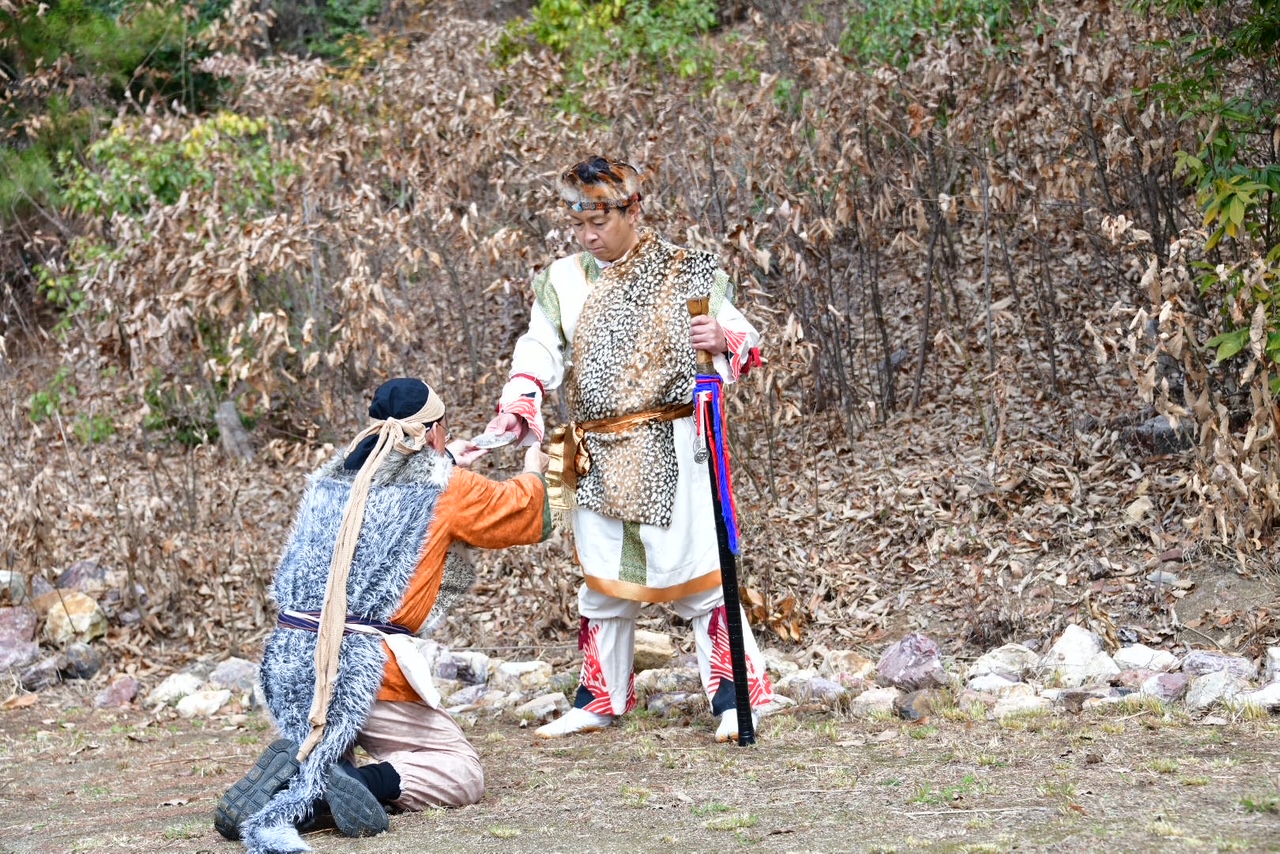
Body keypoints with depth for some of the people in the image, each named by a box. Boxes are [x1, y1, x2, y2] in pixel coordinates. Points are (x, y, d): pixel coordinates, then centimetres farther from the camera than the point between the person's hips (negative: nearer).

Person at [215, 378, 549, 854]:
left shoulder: (330, 480, 14)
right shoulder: (444, 489, 0)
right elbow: (524, 515, 16)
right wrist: (533, 471, 39)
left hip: (286, 664, 6)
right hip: (364, 668, -5)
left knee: (322, 751, 30)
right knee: (461, 772, 9)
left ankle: (292, 777, -7)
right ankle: (327, 792, -17)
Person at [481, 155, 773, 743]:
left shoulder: (686, 272, 1)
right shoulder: (562, 282, 10)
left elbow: (745, 340, 4)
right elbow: (539, 353, 3)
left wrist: (722, 339, -20)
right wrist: (514, 411, -15)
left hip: (674, 448, -4)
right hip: (598, 456, 4)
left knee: (696, 570, -9)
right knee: (603, 578, 12)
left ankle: (734, 700, -4)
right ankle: (598, 701, 25)